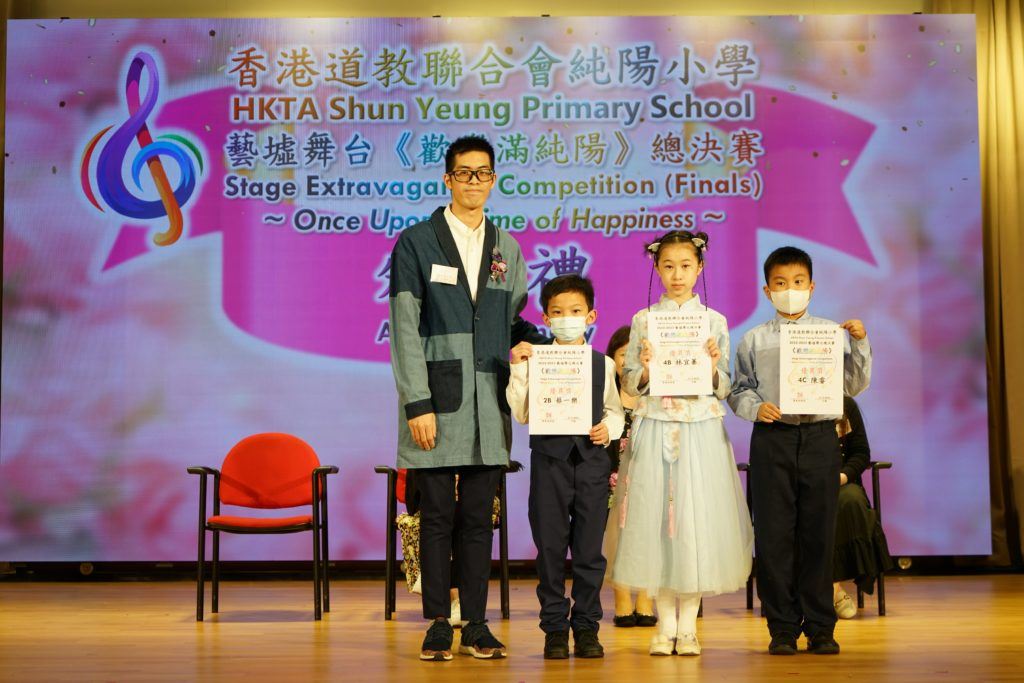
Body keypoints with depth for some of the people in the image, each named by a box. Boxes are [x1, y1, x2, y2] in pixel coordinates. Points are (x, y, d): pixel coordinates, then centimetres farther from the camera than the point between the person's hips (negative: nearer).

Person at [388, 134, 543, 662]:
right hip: (436, 399, -3)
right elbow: (404, 328, -4)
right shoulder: (416, 242, 2)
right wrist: (417, 403, -12)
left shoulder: (507, 248, 15)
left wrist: (539, 341, -3)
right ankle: (438, 625, 10)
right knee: (437, 515, 1)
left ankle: (476, 624, 13)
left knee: (478, 516, 6)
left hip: (488, 403, 3)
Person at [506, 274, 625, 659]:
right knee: (550, 548, 3)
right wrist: (518, 369, -11)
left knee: (589, 549, 4)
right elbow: (522, 414, -2)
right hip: (550, 458, -1)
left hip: (592, 458, 1)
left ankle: (586, 627, 14)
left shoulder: (603, 364, 10)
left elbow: (614, 411, 13)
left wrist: (608, 429, -8)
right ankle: (555, 628, 13)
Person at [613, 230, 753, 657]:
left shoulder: (714, 321, 6)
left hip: (701, 430, 0)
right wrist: (645, 369, -14)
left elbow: (724, 388, 6)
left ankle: (688, 625, 8)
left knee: (696, 518, -2)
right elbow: (629, 385, 5)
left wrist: (713, 369, -14)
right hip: (654, 429, 0)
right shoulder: (642, 321, 7)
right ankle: (665, 623, 11)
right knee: (656, 518, 0)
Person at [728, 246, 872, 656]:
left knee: (818, 533, 3)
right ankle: (782, 628, 11)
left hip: (819, 437, 0)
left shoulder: (832, 333, 8)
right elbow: (738, 391, 8)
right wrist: (755, 407, -11)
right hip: (772, 440, 0)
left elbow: (854, 386, 5)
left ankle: (820, 628, 13)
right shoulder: (754, 340, 8)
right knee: (774, 535, 1)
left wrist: (859, 344, -7)